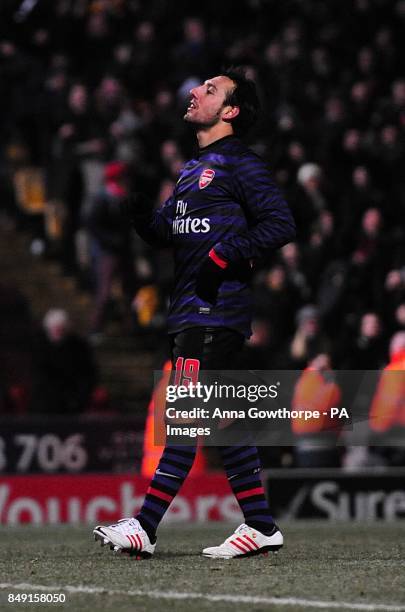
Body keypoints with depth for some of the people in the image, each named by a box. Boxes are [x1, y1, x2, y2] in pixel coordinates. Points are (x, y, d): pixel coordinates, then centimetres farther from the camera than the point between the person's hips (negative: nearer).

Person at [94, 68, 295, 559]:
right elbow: (163, 233, 22)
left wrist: (223, 256, -18)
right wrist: (137, 209, 2)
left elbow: (281, 224, -13)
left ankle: (144, 526, -18)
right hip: (188, 311, 9)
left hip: (216, 309, -9)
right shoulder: (193, 169, 22)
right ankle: (260, 526, 11)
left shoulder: (239, 164, -6)